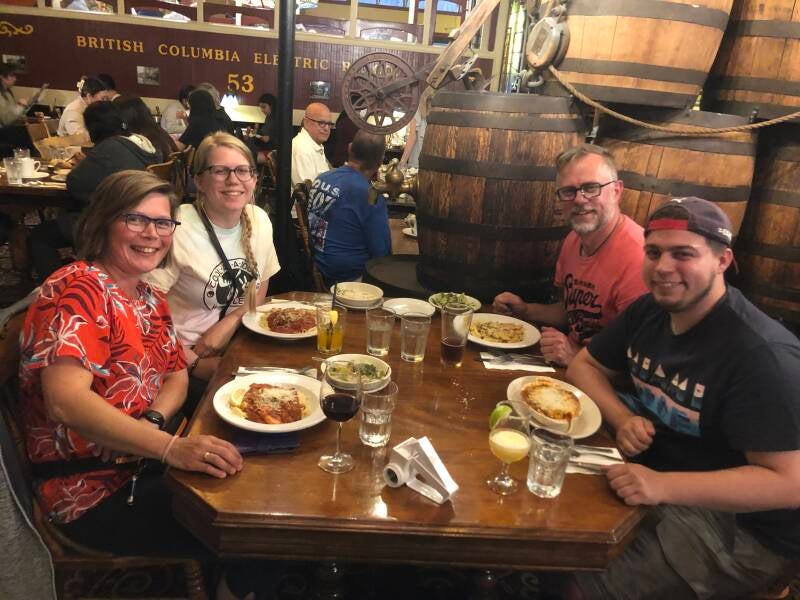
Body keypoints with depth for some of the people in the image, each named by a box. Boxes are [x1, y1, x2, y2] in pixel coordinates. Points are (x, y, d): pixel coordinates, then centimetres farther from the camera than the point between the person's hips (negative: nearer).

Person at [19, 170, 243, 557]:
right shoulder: (78, 290, -18)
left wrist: (154, 420, -13)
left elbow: (177, 376, 9)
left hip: (143, 461, 8)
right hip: (96, 492, -8)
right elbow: (64, 401, -31)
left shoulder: (149, 298, 9)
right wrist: (171, 447, -42)